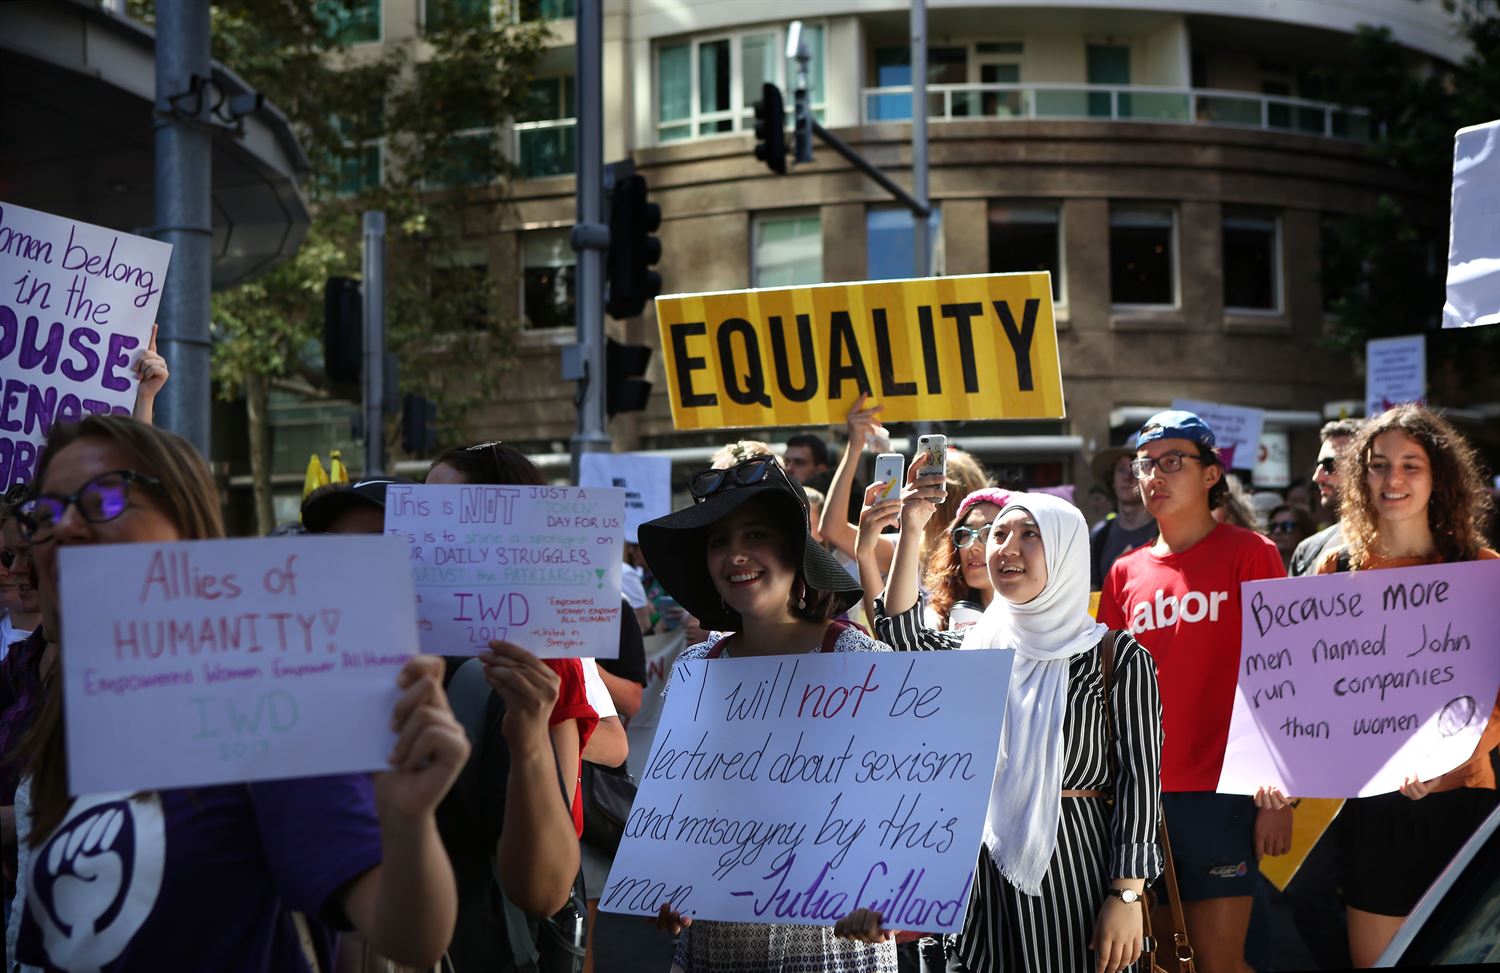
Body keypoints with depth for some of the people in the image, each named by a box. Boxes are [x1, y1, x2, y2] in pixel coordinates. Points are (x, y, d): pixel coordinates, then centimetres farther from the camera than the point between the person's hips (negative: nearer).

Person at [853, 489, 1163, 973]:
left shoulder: (1117, 656, -6)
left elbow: (1139, 778, -9)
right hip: (989, 869, 5)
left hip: (1075, 869, -4)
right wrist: (910, 533, -5)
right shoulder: (981, 645, 10)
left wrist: (1127, 896, -15)